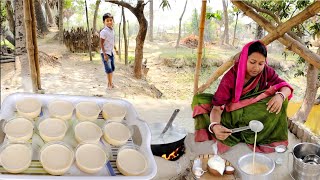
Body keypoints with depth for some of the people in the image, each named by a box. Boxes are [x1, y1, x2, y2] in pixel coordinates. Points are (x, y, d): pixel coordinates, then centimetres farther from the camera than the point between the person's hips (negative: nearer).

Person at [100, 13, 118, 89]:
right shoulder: (103, 32, -18)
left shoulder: (112, 30, 6)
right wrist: (105, 54, -21)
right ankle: (110, 84, 4)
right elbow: (101, 43, -17)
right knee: (109, 69, -6)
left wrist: (115, 49, 22)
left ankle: (110, 82, 28)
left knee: (112, 68, 14)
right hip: (106, 53, -8)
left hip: (111, 52, 8)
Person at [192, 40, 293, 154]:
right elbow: (217, 107, -32)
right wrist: (214, 126, -54)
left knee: (280, 100, -27)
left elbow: (286, 87, -11)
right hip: (232, 116, -2)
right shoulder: (230, 77, -26)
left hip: (257, 115, 3)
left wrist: (280, 96, -36)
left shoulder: (266, 72, -15)